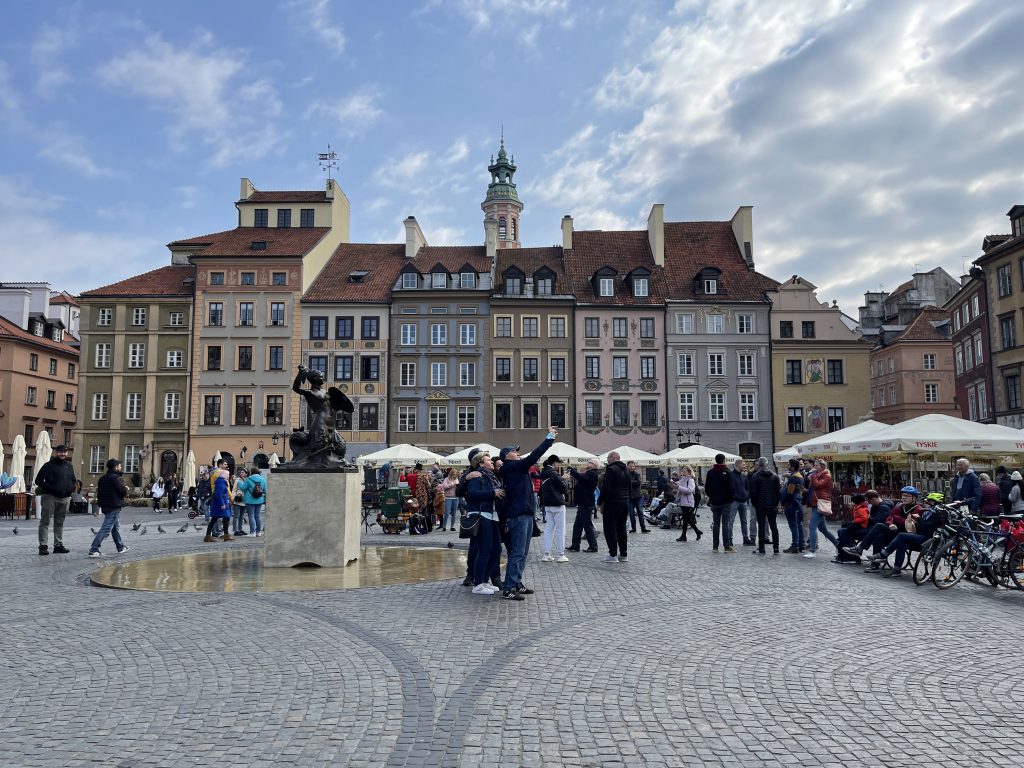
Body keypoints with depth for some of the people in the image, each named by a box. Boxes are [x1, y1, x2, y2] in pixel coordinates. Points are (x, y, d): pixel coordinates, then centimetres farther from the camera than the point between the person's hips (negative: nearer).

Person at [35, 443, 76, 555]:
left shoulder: (69, 466, 15)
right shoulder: (49, 465, -3)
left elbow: (73, 480, 25)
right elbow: (38, 480, -7)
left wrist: (72, 487, 4)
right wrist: (50, 489, -18)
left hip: (65, 498, 6)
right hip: (50, 497, -6)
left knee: (59, 523, 12)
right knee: (45, 522, -3)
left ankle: (58, 545, 17)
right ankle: (43, 546, -3)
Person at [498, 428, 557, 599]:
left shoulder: (516, 468, 19)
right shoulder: (512, 467, -12)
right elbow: (534, 455, -15)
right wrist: (549, 438, -12)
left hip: (525, 514, 11)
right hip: (519, 515, -11)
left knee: (522, 553, 15)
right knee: (517, 553, -10)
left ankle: (517, 583, 22)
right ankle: (508, 589, -8)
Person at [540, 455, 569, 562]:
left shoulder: (543, 474, 10)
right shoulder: (554, 473, -16)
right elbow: (564, 488, -13)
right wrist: (564, 480, 4)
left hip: (547, 505, 8)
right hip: (557, 504, -8)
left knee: (548, 529, 11)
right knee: (560, 530, 0)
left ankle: (546, 554, 11)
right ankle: (560, 555, 3)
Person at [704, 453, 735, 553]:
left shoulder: (710, 472, 3)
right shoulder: (727, 472, -10)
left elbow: (706, 488, 6)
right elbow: (730, 488, -13)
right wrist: (731, 498, 1)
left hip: (714, 502, 4)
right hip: (725, 502, -4)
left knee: (715, 524, 8)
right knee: (726, 524, -2)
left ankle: (715, 546, 9)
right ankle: (727, 546, -3)